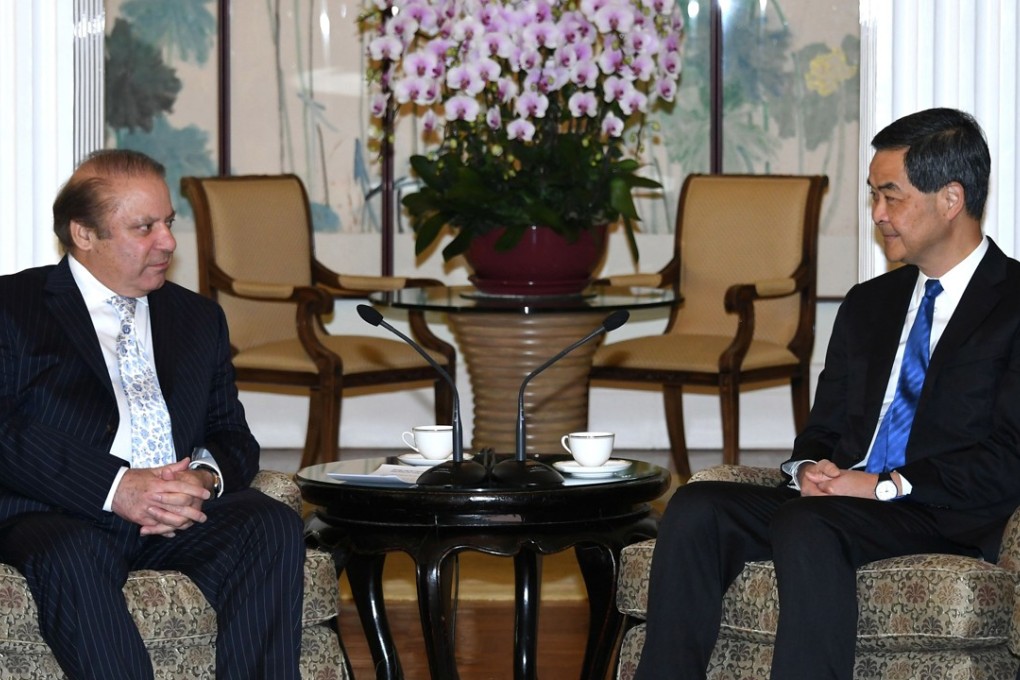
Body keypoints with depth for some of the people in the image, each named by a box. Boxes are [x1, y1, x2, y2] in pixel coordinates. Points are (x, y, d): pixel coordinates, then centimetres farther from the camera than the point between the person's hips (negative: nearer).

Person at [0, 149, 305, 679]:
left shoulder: (198, 318, 25)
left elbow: (233, 437, 19)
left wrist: (205, 477, -7)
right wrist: (115, 487, -18)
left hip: (182, 515, 4)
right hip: (58, 517, -4)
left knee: (274, 525, -25)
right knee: (72, 557, -38)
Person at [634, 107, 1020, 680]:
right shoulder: (868, 304, 24)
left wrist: (888, 484, -16)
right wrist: (810, 468, 0)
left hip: (950, 523, -7)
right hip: (839, 500, 7)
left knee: (805, 525, -35)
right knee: (696, 508, -19)